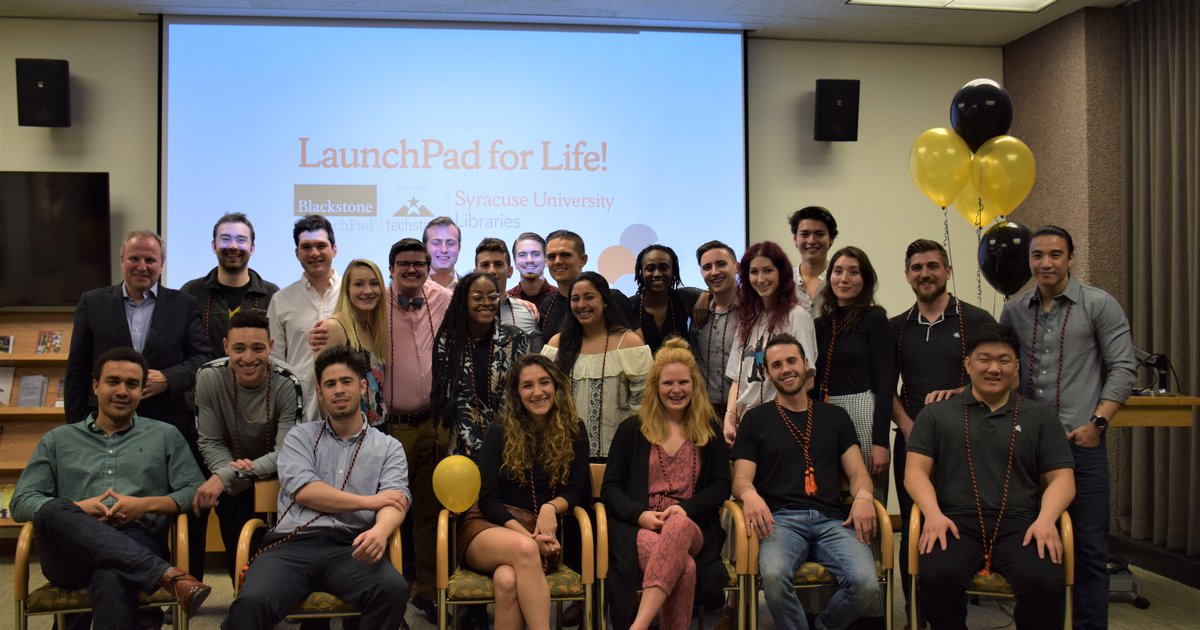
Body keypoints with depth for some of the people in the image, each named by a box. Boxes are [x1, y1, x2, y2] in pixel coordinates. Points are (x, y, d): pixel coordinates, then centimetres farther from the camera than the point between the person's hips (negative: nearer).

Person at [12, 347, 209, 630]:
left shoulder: (165, 436, 19)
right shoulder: (57, 440, 23)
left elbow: (195, 492, 10)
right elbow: (21, 502, 13)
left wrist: (147, 504, -8)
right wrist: (75, 510, -5)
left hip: (135, 546, -3)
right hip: (70, 552, 3)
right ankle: (168, 574, -44)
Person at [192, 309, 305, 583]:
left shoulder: (288, 384, -22)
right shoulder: (209, 376, -16)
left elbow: (285, 454, -23)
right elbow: (210, 442, -8)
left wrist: (227, 475, -32)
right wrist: (231, 468, -29)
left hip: (274, 475, -2)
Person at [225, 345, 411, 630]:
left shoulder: (388, 447, 17)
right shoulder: (301, 436, 19)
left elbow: (395, 501, 1)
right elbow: (304, 491, 1)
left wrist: (381, 529, -24)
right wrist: (369, 501, -1)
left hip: (350, 547, 1)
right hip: (293, 545, 0)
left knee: (393, 590, -32)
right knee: (250, 603, -33)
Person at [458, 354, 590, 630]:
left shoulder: (573, 431, 7)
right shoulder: (499, 433, 3)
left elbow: (577, 490, 5)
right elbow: (487, 501, -2)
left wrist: (551, 507, -18)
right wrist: (525, 535, -18)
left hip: (539, 533, 1)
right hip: (488, 527, 0)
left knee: (508, 580, -36)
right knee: (523, 548, -38)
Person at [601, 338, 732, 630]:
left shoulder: (709, 429, 17)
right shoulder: (632, 429, 14)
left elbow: (721, 485, 9)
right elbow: (610, 488, 9)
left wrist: (686, 509, -11)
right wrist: (640, 515, -12)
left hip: (692, 527, 1)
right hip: (639, 526, -1)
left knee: (678, 526, -41)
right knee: (684, 567, -38)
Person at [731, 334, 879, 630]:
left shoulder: (835, 416, 22)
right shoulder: (756, 419, 15)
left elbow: (858, 473, 16)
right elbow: (741, 478, 8)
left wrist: (863, 496, -8)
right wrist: (750, 494, -17)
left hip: (832, 519, 2)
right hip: (780, 519, -2)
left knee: (865, 583, -27)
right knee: (774, 576, -36)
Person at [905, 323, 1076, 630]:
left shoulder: (1040, 417, 18)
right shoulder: (936, 414, 16)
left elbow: (1062, 477, 12)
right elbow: (916, 471, 8)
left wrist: (1046, 518, -9)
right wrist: (933, 513, -12)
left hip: (1019, 524, 1)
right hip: (956, 522, -1)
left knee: (1046, 584, -30)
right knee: (937, 577, -32)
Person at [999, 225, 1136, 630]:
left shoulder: (1099, 305, 0)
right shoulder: (1014, 312, 10)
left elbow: (1123, 368, -3)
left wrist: (1097, 422, -11)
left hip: (1080, 441, -3)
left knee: (1088, 546, 1)